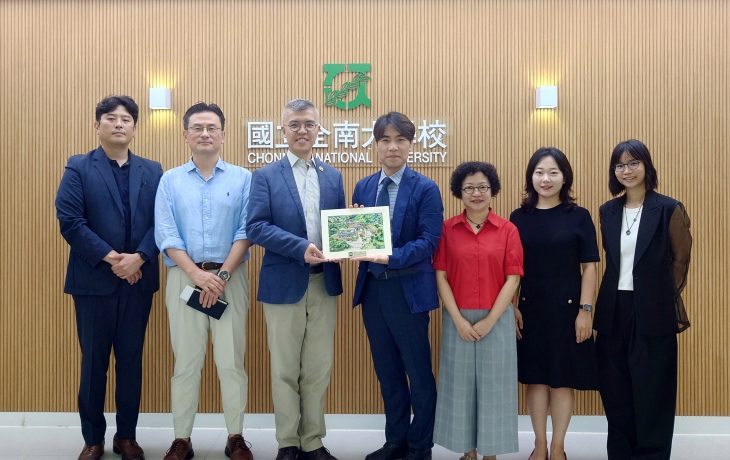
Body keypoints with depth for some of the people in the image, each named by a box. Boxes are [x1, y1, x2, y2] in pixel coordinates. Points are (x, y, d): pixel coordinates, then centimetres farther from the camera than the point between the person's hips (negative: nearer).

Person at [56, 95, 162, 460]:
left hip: (138, 280, 2)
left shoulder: (152, 171, 9)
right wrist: (110, 257, -16)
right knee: (94, 361, 7)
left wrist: (139, 258, -15)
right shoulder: (78, 168, 1)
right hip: (94, 280, -2)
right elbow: (69, 220, -10)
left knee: (131, 360, 9)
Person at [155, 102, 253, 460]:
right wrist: (198, 274, -13)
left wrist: (222, 274, -11)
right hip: (184, 276, 1)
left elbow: (246, 231, -2)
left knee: (231, 360, 2)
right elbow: (165, 234, -1)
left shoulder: (242, 178, 5)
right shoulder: (170, 180, 7)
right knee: (186, 361, 5)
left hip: (230, 277, 0)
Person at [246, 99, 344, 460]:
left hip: (324, 283, 3)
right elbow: (256, 227, -11)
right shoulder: (266, 176, -1)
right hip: (284, 283, -3)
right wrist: (301, 248, -22)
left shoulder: (333, 177, 11)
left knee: (318, 368, 10)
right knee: (285, 369, 7)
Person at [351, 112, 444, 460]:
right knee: (387, 370, 16)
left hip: (408, 290, -5)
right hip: (372, 288, 5)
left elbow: (428, 241, -15)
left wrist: (391, 257, -27)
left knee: (418, 371, 6)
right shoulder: (363, 187, 8)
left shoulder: (425, 189, -7)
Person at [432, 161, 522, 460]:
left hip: (497, 319, -1)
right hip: (458, 320, 1)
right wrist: (458, 319, -9)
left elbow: (512, 279, -4)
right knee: (460, 385, 8)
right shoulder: (447, 229, 1)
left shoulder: (508, 230, -1)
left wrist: (490, 320, -10)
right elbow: (440, 276, -1)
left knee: (493, 385, 6)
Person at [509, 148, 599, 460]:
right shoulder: (519, 217, 3)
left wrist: (585, 310, -8)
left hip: (567, 309, -2)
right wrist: (512, 308, -1)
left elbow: (589, 267, -2)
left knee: (563, 379, 6)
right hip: (530, 310, 2)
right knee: (535, 378, 10)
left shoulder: (579, 217, -2)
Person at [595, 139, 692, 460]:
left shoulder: (669, 209, -5)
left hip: (653, 313, -4)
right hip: (614, 311, 5)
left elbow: (681, 260, 1)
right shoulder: (608, 211, 8)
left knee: (651, 392, 4)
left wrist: (665, 298, 5)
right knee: (615, 392, 11)